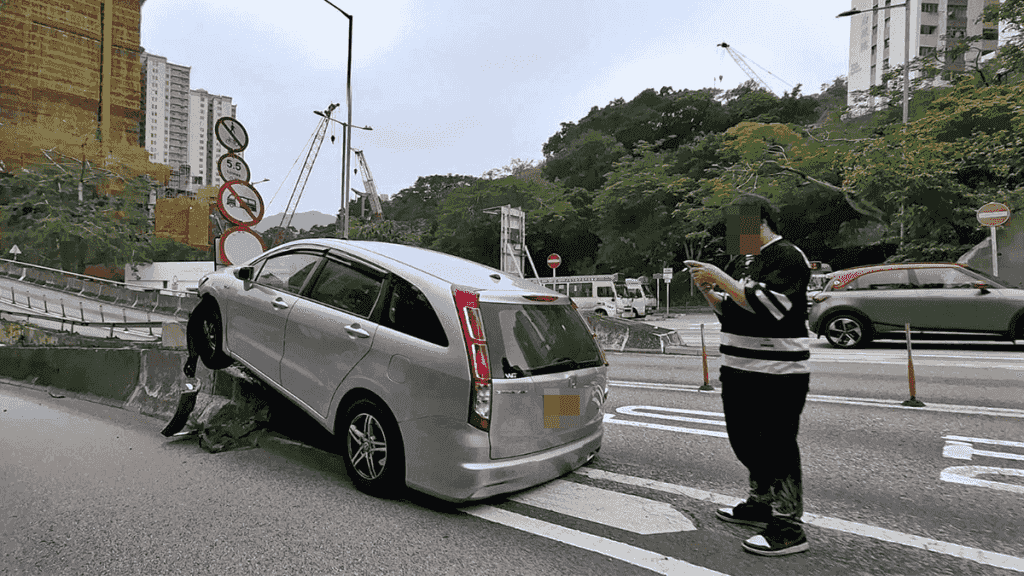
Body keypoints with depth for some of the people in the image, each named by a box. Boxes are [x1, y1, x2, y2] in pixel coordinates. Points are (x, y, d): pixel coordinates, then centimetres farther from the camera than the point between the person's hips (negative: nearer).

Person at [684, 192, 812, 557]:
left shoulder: (786, 256, -10)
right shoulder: (754, 261, 19)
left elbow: (767, 306, -24)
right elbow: (733, 313, 22)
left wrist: (721, 278, -21)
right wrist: (709, 291, 5)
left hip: (775, 377, -10)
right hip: (741, 373, 10)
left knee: (777, 447, -3)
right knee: (744, 441, 18)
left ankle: (788, 527, 9)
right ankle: (761, 505, 35)